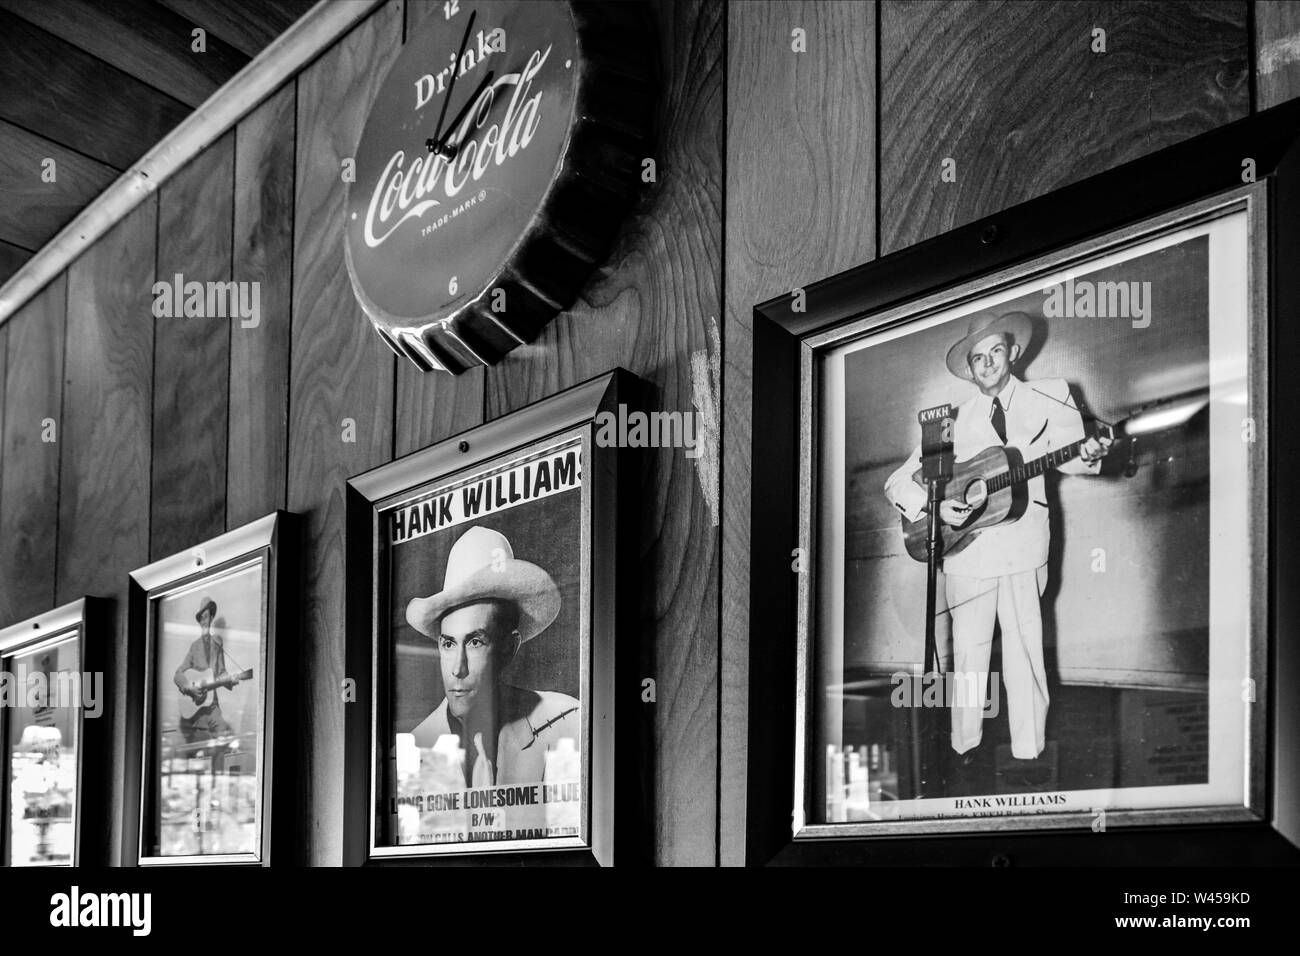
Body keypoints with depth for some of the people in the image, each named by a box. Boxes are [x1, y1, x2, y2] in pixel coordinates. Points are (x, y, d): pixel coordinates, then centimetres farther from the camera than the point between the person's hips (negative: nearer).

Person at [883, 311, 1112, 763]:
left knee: (1025, 654, -3)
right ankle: (964, 756, 19)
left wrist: (1088, 454, -19)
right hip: (966, 550, 1)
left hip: (1023, 545, -1)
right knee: (968, 654, 6)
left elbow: (1067, 457, 3)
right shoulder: (955, 420, 5)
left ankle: (1029, 757, 6)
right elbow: (898, 483, 5)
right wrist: (934, 508, -12)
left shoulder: (1046, 398, 7)